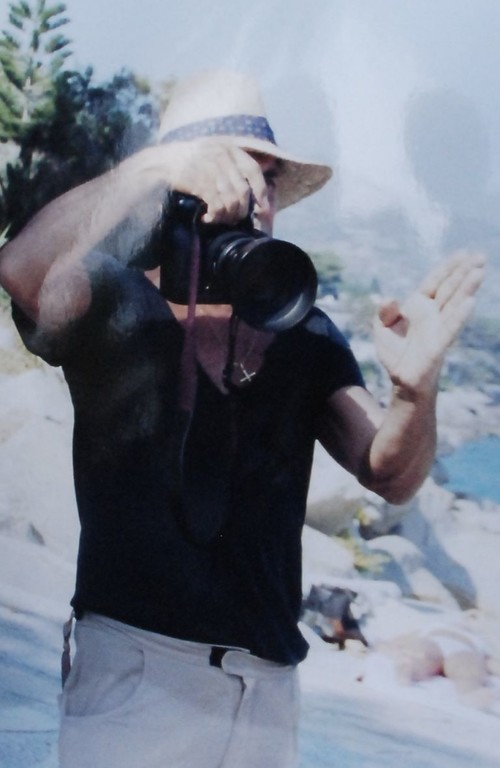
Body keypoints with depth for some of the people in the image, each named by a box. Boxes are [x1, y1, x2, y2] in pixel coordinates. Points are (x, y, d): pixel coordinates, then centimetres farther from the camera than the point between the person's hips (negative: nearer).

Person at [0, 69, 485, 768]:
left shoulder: (307, 338, 8)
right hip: (134, 673, -3)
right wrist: (149, 168, -30)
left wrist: (416, 388, -22)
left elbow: (389, 474, -2)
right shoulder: (114, 306, -1)